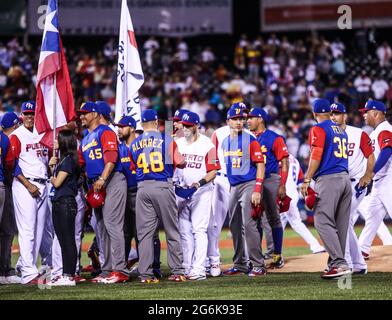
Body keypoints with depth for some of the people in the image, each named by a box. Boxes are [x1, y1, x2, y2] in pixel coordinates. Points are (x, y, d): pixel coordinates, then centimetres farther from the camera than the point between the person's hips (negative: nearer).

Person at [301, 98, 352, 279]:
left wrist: (306, 180, -13)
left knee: (323, 222, -11)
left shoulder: (318, 129, -3)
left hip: (328, 179, -8)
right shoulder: (341, 130, 20)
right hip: (345, 178, 8)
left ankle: (339, 264, -21)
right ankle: (336, 263, 11)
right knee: (341, 224, 9)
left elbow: (316, 156, -13)